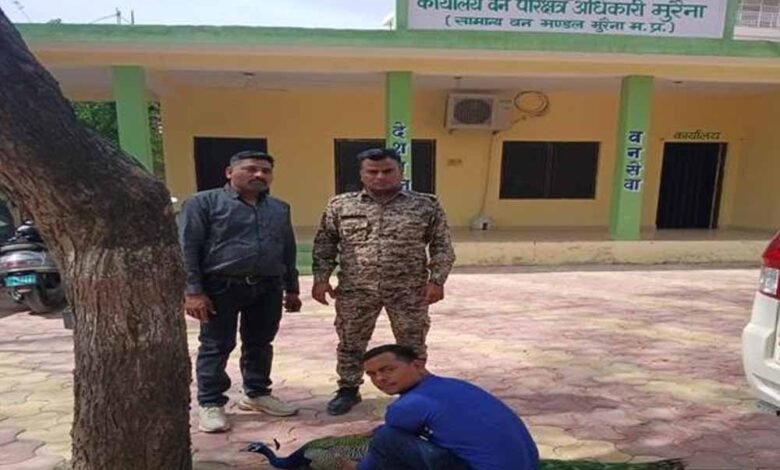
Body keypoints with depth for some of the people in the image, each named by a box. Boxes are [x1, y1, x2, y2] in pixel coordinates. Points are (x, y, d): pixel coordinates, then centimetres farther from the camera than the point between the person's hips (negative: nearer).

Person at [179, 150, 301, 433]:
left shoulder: (280, 208, 13)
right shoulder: (204, 203, -3)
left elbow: (288, 251, 18)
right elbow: (186, 249, -8)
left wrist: (291, 289, 16)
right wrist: (192, 291, -13)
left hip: (268, 288, 5)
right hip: (222, 287, -4)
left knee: (260, 344, 14)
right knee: (215, 347, 5)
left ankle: (257, 394, 31)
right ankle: (210, 403, 20)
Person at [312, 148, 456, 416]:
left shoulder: (426, 206, -1)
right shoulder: (340, 206, 3)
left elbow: (442, 247, 1)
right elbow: (324, 246, 7)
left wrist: (436, 280, -7)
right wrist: (321, 278, 0)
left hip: (409, 290, -1)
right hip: (355, 289, 1)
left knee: (412, 344, 10)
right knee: (350, 343, 12)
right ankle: (348, 389, 31)